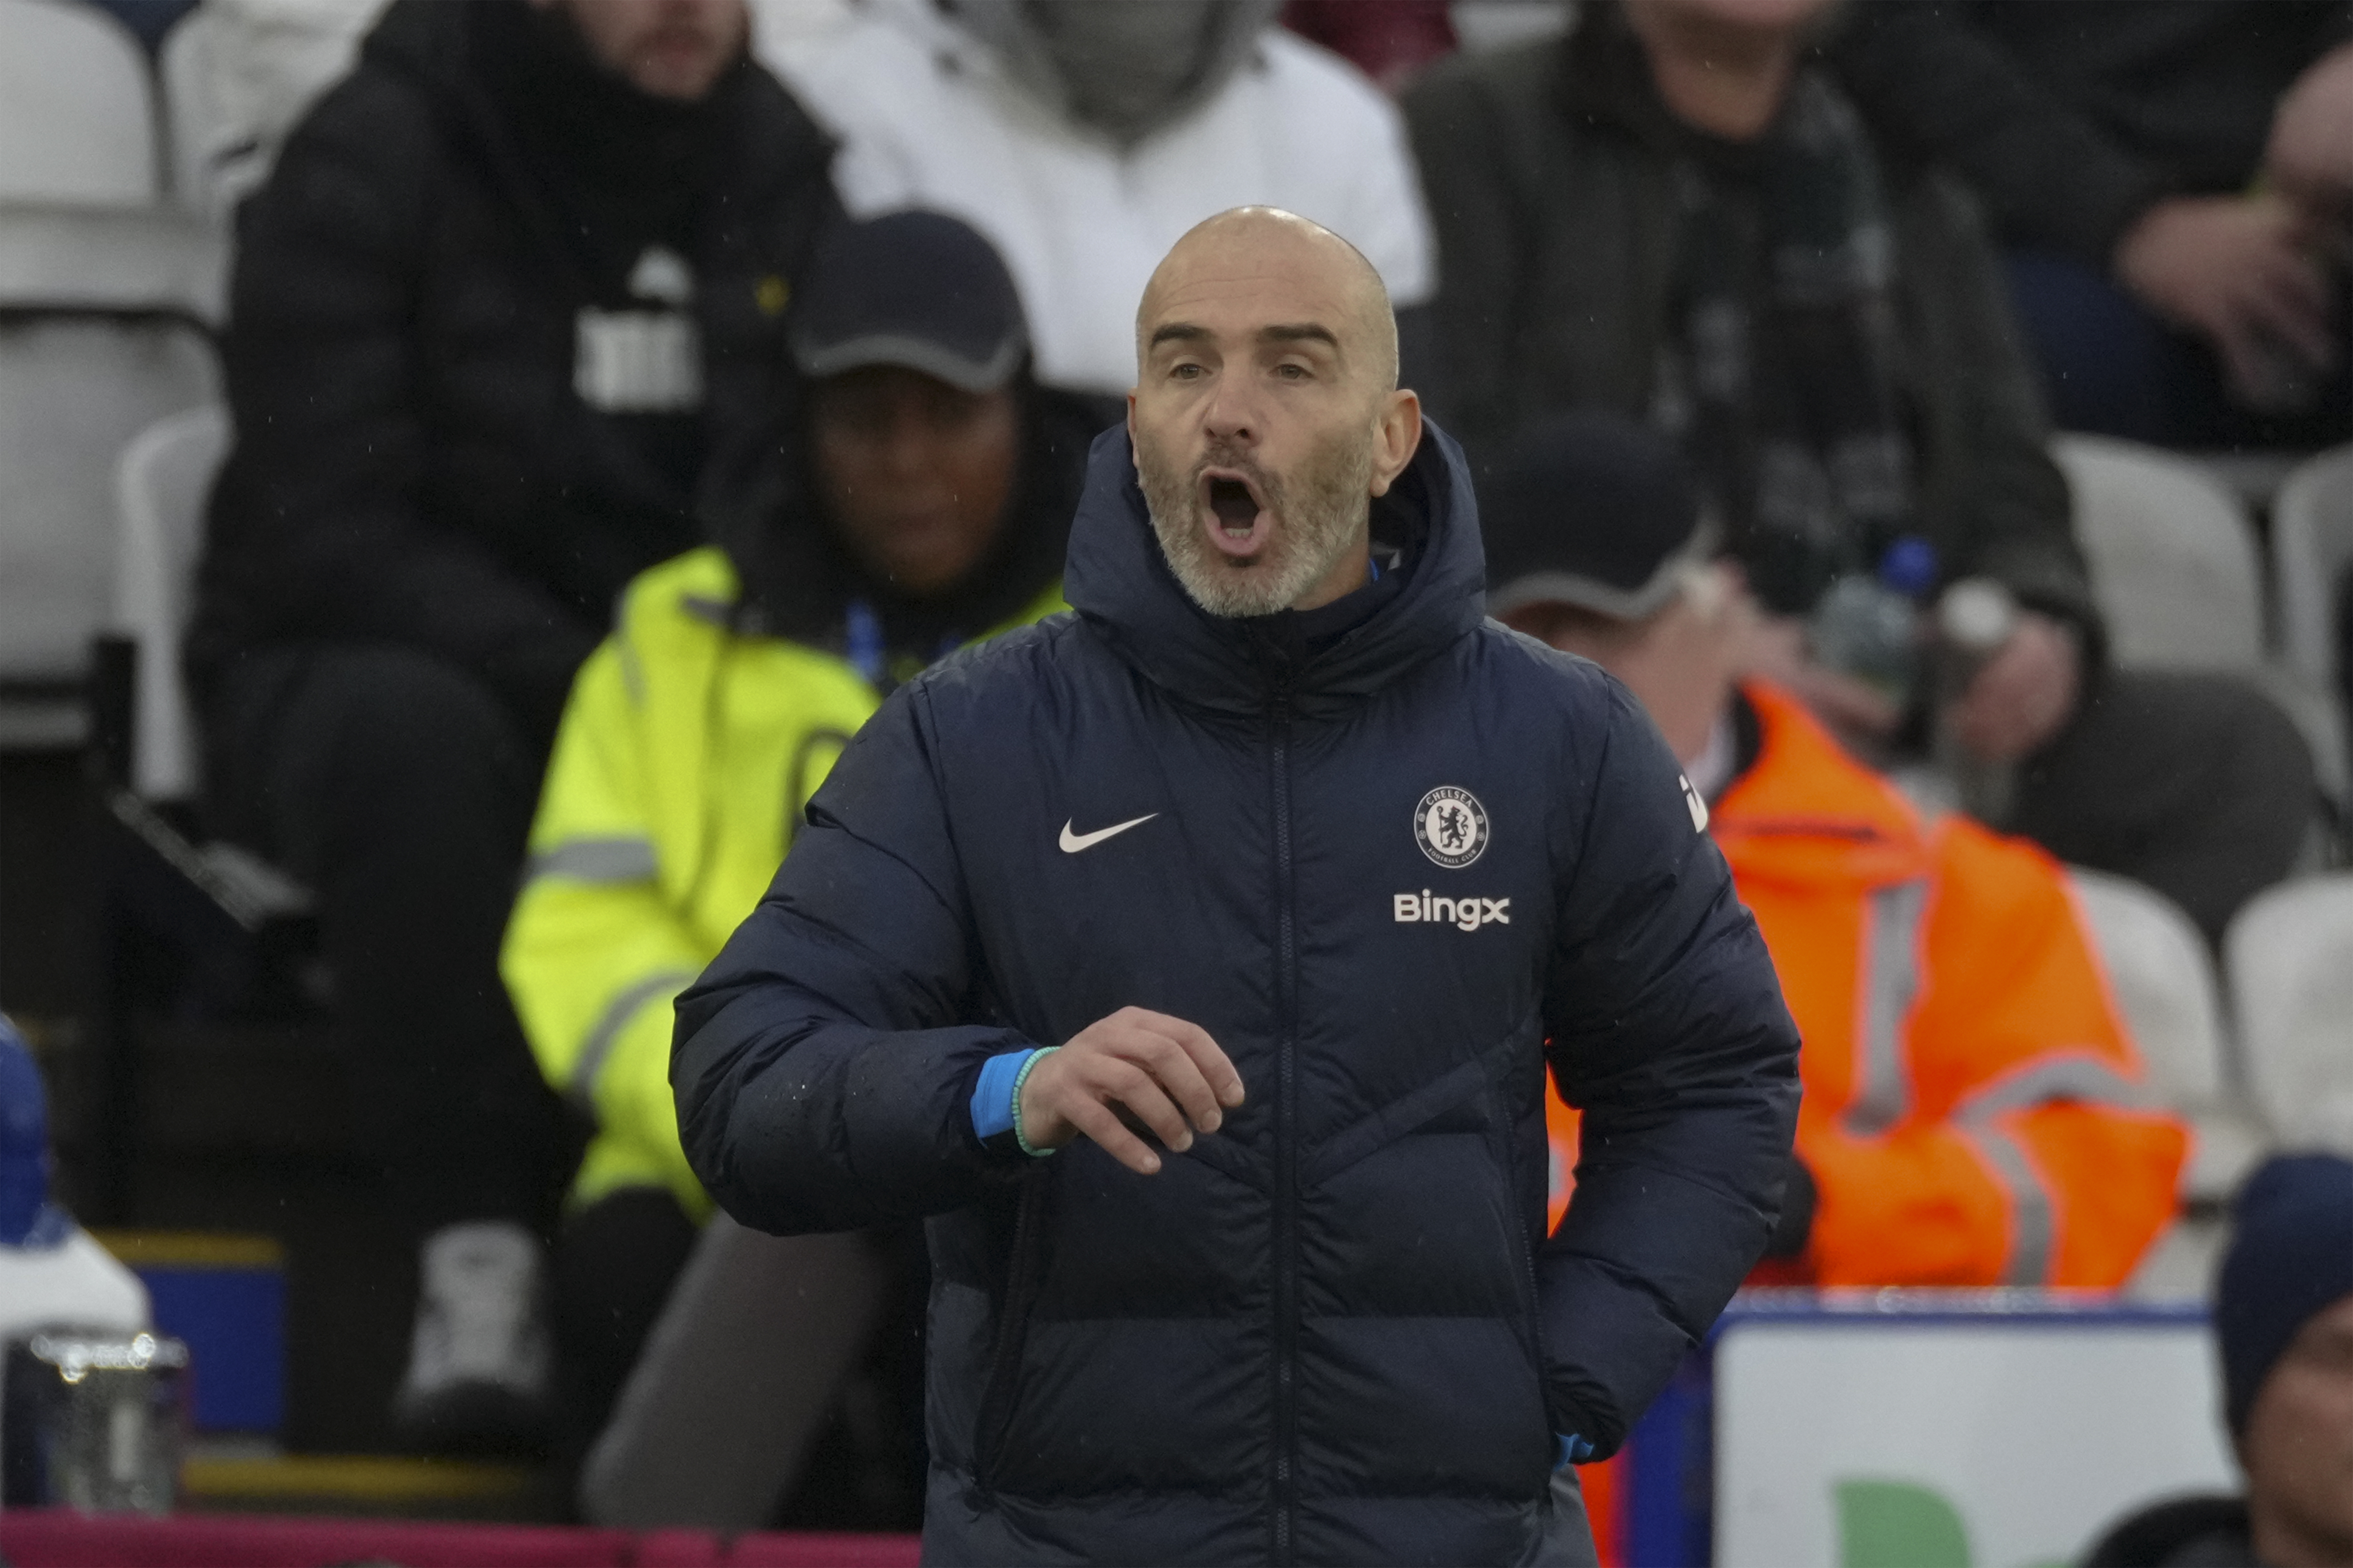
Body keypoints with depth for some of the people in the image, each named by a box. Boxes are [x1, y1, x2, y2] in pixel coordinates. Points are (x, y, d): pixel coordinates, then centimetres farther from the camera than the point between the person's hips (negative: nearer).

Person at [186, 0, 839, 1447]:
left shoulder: (779, 171, 4)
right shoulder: (372, 162, -11)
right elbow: (323, 530, -16)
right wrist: (577, 681, -27)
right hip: (368, 664, -4)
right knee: (412, 735, -40)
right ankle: (479, 1260, -39)